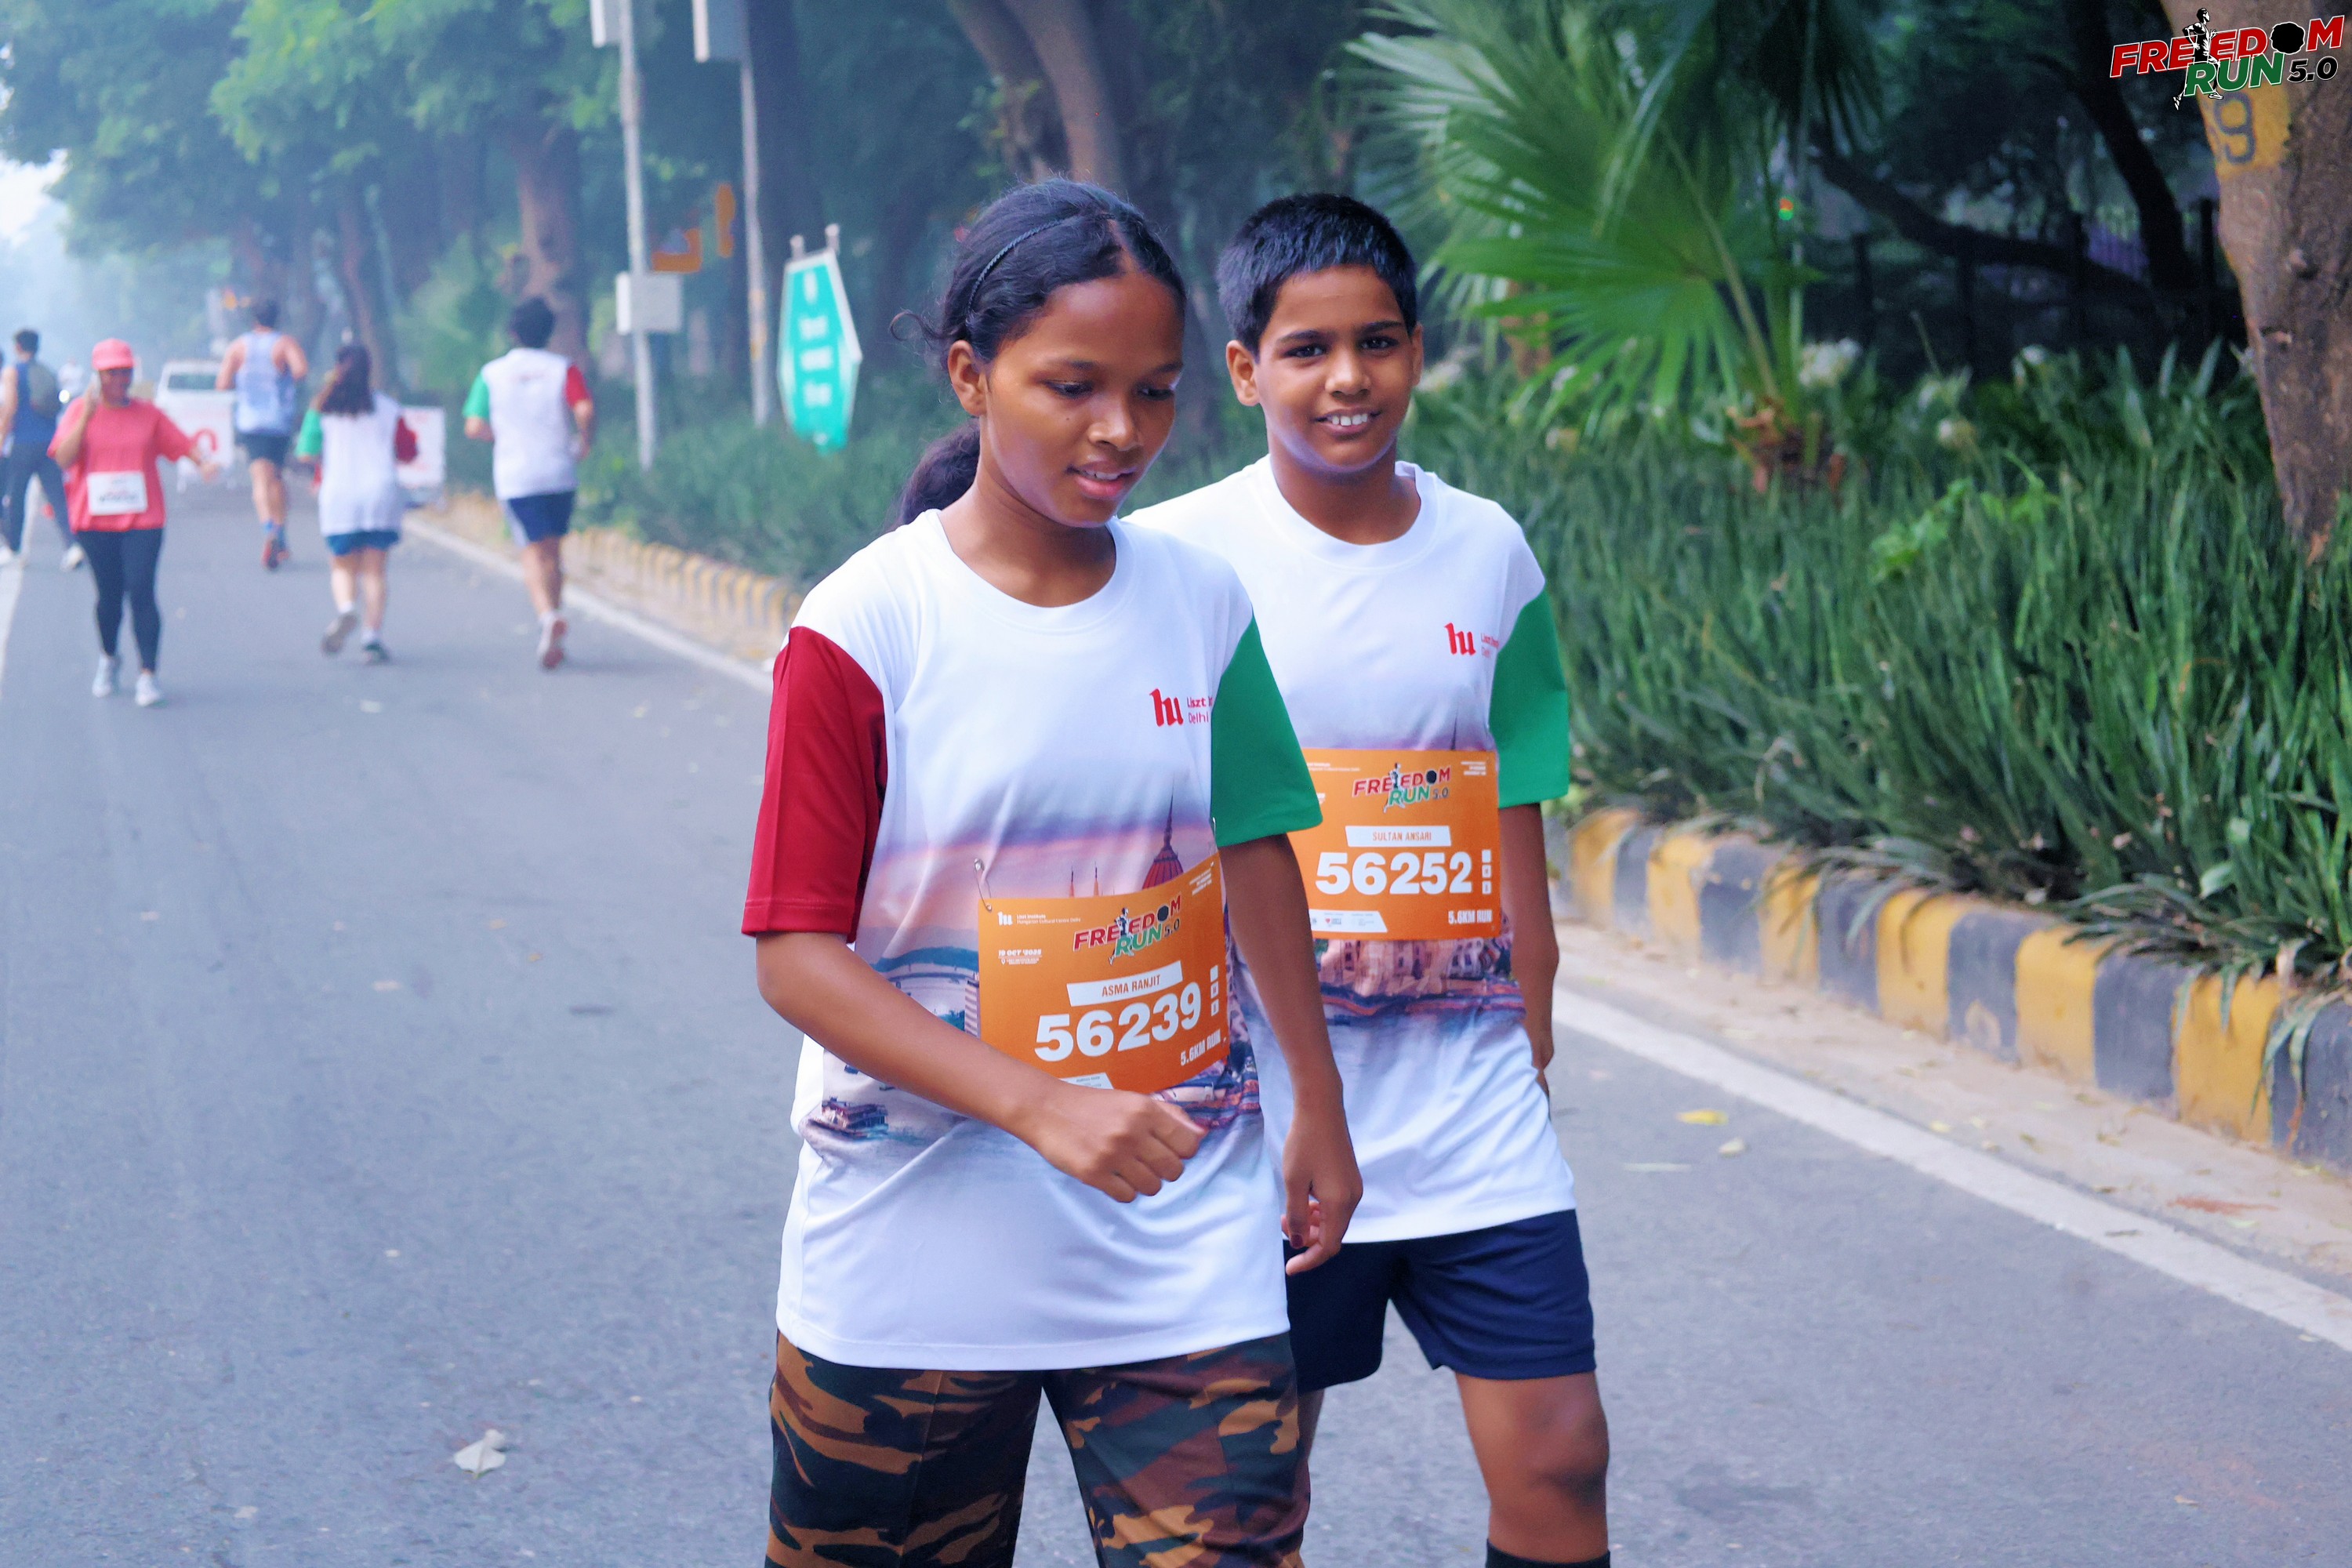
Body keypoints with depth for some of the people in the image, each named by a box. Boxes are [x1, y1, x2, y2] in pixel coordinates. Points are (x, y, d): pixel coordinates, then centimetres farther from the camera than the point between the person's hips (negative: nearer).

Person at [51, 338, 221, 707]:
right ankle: (107, 660, 34)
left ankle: (148, 675, -10)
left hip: (142, 519, 0)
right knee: (109, 594, 8)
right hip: (95, 520, 0)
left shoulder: (148, 414, 7)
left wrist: (204, 462, -12)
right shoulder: (80, 410, 2)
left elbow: (182, 444, 9)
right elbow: (63, 458, -10)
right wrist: (87, 417, -19)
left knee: (141, 592, -12)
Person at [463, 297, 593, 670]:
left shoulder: (492, 373, 3)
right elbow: (585, 410, -15)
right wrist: (585, 442, 3)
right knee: (553, 551, 13)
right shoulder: (563, 369, 0)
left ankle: (548, 614, -31)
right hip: (559, 472, 1)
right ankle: (552, 638, 15)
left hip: (514, 475, -1)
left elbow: (474, 427, -2)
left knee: (534, 552, -4)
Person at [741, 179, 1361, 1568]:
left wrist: (1319, 1106, 21)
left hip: (1184, 1256, 3)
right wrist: (1042, 1109, -23)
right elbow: (799, 955, -13)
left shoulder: (1200, 601, 1)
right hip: (916, 1262, -2)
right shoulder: (865, 630, -11)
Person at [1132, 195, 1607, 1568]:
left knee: (1556, 1455, 0)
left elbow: (1510, 825, 11)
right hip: (1265, 1100, -2)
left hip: (1471, 1106, 3)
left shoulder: (1489, 553, 4)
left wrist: (1532, 1056, 13)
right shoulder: (1182, 560, -7)